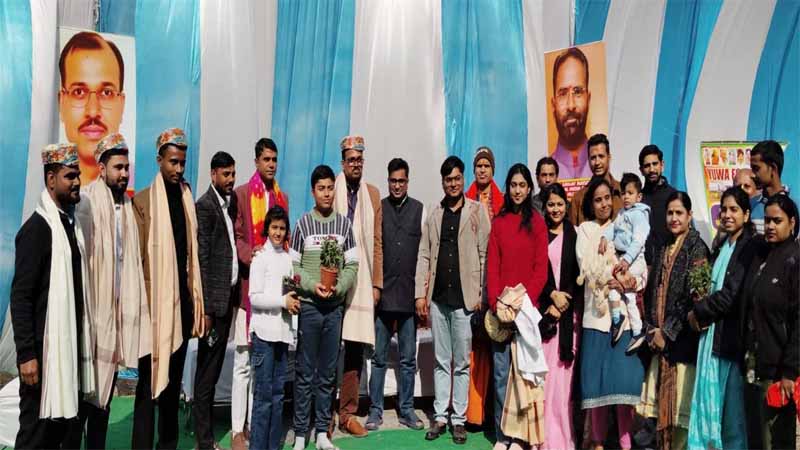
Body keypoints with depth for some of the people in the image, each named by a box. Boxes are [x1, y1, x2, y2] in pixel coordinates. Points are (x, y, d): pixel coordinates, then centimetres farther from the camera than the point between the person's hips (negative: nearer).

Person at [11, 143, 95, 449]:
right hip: (44, 347, -7)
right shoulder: (37, 227, -12)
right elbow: (20, 296, -16)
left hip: (72, 344, 7)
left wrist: (85, 339, 12)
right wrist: (26, 354, -19)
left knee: (67, 424, 14)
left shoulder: (72, 223, 11)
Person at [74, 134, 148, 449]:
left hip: (119, 311, 6)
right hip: (93, 310, -6)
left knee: (105, 391, 14)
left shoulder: (127, 207, 10)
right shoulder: (87, 204, -9)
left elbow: (132, 260, 10)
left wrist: (132, 310, 6)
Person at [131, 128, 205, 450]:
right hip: (154, 302, -5)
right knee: (149, 381, 0)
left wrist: (199, 303, 10)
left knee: (174, 380, 15)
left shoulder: (187, 201, 11)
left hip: (182, 302, 5)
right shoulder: (142, 201, -4)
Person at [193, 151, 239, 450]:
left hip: (229, 294, 8)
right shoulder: (205, 205, -11)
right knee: (207, 372, 1)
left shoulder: (232, 202, 12)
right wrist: (205, 307, -16)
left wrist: (234, 293, 6)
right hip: (213, 298, -7)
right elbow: (201, 259, -14)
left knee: (214, 368, 16)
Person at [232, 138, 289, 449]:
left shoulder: (282, 197, 16)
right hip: (248, 283, -4)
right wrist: (248, 255, -21)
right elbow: (235, 236, -2)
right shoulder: (241, 194, 2)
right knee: (243, 362, -2)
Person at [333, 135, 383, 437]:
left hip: (362, 282, 3)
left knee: (356, 349, 4)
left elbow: (377, 242, 10)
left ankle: (348, 414, 15)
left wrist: (377, 283, 5)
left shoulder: (373, 194, 12)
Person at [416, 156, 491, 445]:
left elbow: (485, 254, -2)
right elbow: (424, 255, 8)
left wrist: (482, 294, -8)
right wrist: (420, 294, 2)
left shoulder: (477, 211, 2)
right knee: (441, 362, 11)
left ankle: (459, 419, 15)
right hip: (438, 298, 3)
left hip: (464, 297, -3)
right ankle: (440, 417, 19)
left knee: (462, 363, 6)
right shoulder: (434, 214, 11)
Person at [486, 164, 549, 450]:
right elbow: (492, 266, 5)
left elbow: (541, 268, 0)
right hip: (501, 307, 1)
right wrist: (496, 302, -7)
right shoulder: (498, 222, 9)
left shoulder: (537, 223, 5)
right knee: (501, 371, 1)